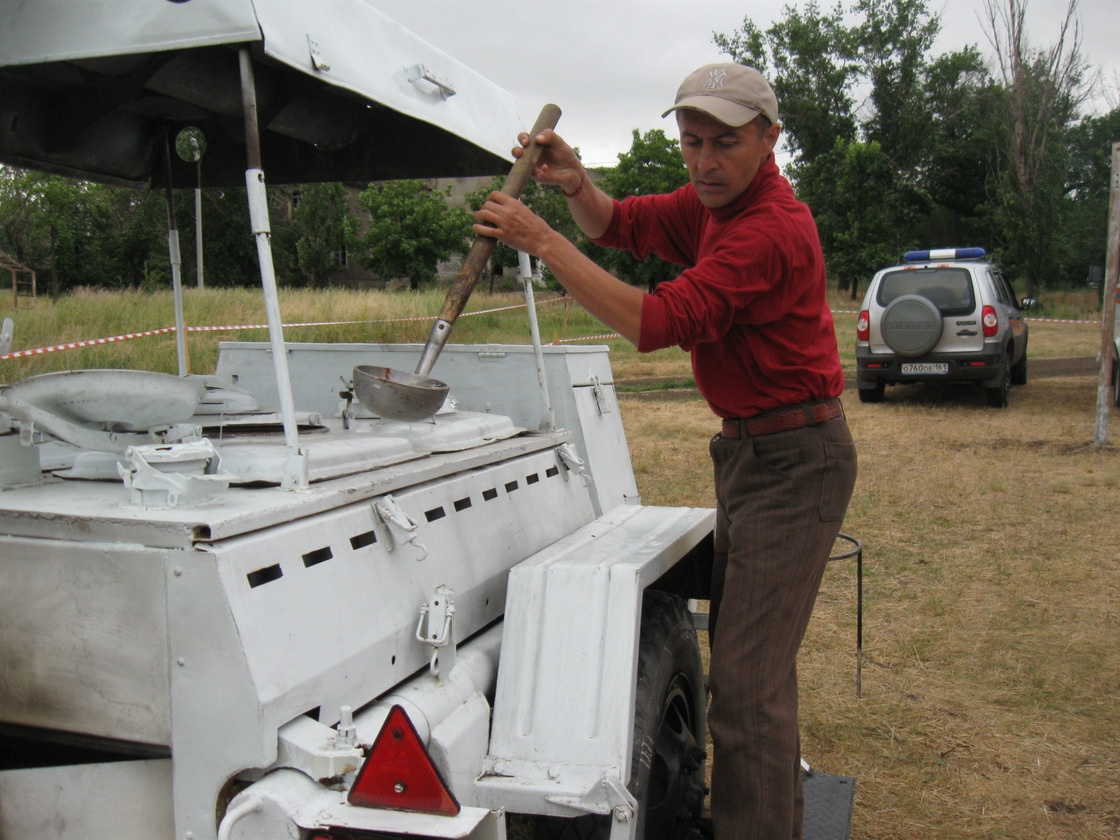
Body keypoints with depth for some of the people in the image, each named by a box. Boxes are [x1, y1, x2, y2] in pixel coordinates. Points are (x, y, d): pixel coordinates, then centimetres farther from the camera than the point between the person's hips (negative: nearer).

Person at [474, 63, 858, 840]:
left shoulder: (772, 230, -23)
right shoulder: (716, 202, 8)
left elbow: (656, 321, -29)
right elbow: (621, 226, 16)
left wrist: (544, 242, -27)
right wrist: (576, 185, -7)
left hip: (792, 461, -10)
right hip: (749, 450, 10)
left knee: (747, 679, -10)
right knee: (744, 651, 21)